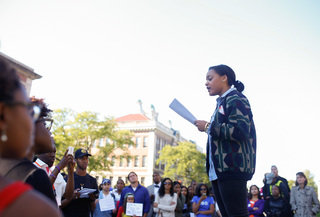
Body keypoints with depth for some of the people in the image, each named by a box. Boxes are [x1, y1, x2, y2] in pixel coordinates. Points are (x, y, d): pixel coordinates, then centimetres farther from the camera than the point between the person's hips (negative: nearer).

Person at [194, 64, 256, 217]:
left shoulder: (236, 99, -7)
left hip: (232, 168, -10)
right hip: (218, 170, 10)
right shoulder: (221, 102, 22)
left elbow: (240, 131, -21)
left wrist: (208, 127, -14)